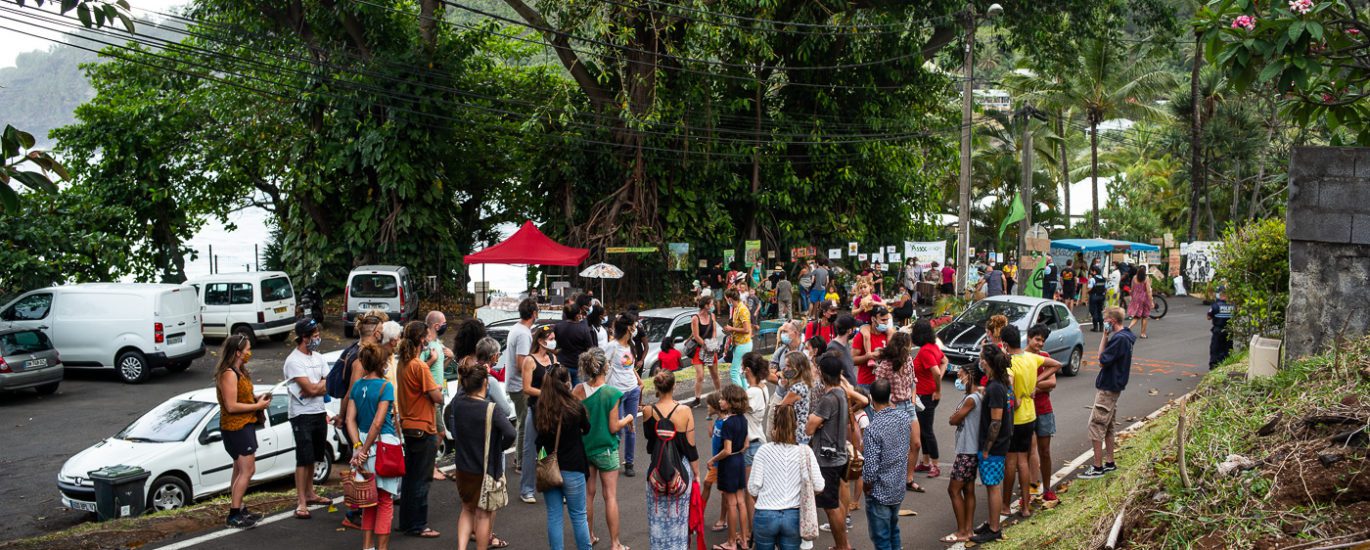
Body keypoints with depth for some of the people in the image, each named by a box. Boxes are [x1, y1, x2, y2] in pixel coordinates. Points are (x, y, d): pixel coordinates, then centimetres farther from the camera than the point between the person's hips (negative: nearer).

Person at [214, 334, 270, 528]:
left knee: (240, 470, 15)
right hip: (236, 428, -11)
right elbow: (231, 406, -23)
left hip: (245, 426, 11)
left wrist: (257, 398, 5)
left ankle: (237, 509, 22)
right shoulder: (229, 374, -19)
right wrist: (257, 406, -17)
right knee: (248, 470, -11)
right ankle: (234, 515, -9)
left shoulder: (239, 372, 13)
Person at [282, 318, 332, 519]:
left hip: (319, 413, 7)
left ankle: (309, 493, 28)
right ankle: (301, 502, -7)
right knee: (304, 458, -8)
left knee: (313, 457, 16)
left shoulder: (318, 357, 9)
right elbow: (311, 389, -20)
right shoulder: (294, 361, -14)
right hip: (302, 414, -7)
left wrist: (315, 388, -14)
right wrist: (324, 383, -2)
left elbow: (329, 388, 3)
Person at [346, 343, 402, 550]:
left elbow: (351, 420, 0)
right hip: (383, 444, -6)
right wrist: (364, 450, -12)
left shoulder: (357, 386, 6)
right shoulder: (385, 386, -13)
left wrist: (359, 447, -6)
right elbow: (378, 423, -18)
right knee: (385, 500, 5)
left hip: (363, 442, 6)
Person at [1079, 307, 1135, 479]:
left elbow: (1102, 361, -20)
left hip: (1107, 389, -10)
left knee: (1096, 425, -5)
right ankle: (1109, 463, 24)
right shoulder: (1127, 335, 10)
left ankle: (1097, 467, -3)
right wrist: (1107, 336, -1)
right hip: (1114, 387, 10)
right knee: (1108, 426, 17)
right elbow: (1109, 357, 11)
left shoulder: (1119, 339, -22)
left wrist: (1105, 336, -16)